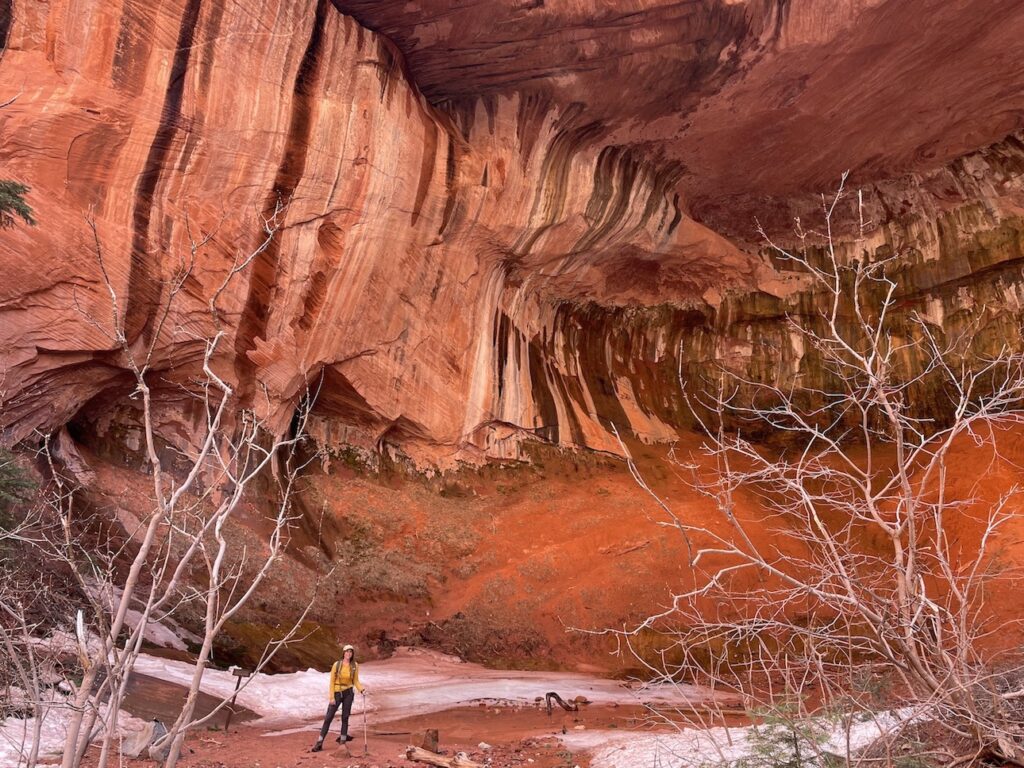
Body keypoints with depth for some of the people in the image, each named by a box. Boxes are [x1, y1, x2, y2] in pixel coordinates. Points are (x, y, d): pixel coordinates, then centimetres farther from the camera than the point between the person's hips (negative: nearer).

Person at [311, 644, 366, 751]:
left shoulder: (355, 666, -3)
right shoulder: (337, 665, -9)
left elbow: (356, 681, 3)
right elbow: (332, 681, -5)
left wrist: (362, 689, -14)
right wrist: (332, 697, -8)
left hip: (348, 693, 1)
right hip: (337, 693, -1)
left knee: (345, 717, 6)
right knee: (328, 717, -1)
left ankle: (343, 741, 15)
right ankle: (319, 743, 4)